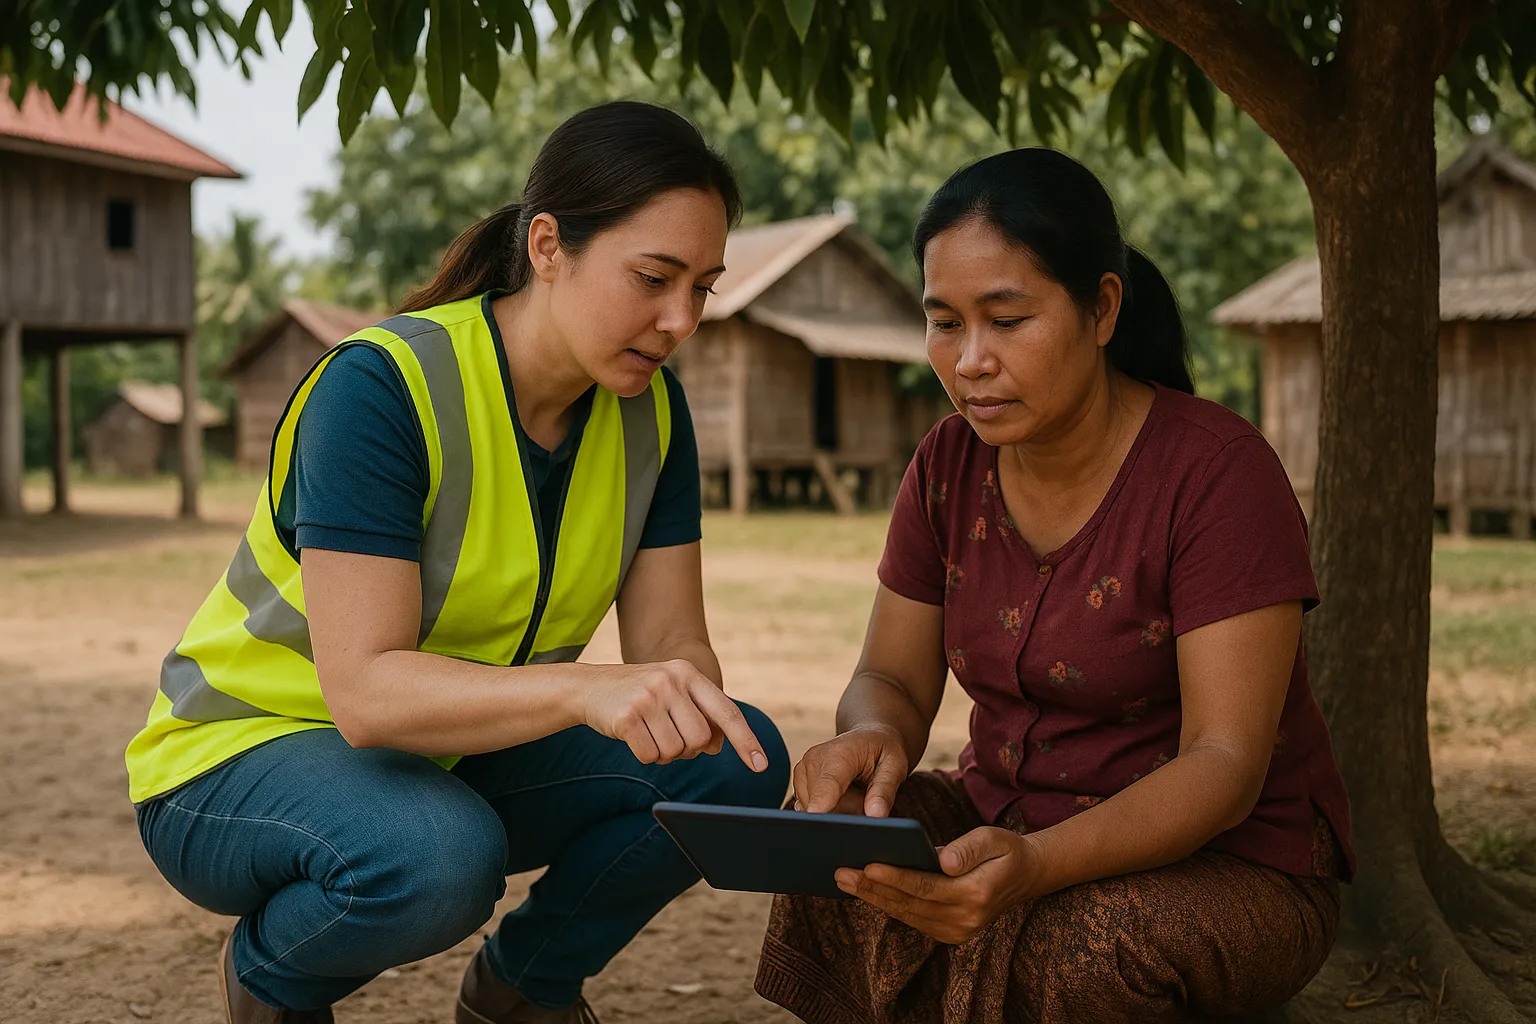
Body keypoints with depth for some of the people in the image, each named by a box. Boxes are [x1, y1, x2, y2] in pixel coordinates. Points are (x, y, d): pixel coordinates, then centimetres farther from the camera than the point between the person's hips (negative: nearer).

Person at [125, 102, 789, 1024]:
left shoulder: (650, 405, -6)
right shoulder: (380, 387, -27)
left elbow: (673, 641, -9)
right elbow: (365, 691, -34)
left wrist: (686, 707, -32)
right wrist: (585, 688, -50)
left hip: (457, 751, 6)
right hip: (239, 754, -6)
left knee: (744, 762, -15)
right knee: (439, 854, -38)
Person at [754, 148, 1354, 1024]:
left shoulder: (1221, 470, -18)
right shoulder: (950, 466, 0)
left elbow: (1226, 763, -23)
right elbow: (894, 678, 3)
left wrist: (1035, 864, -41)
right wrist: (873, 737, -24)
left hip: (1233, 864, -4)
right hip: (1006, 821, 5)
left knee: (1084, 943, -36)